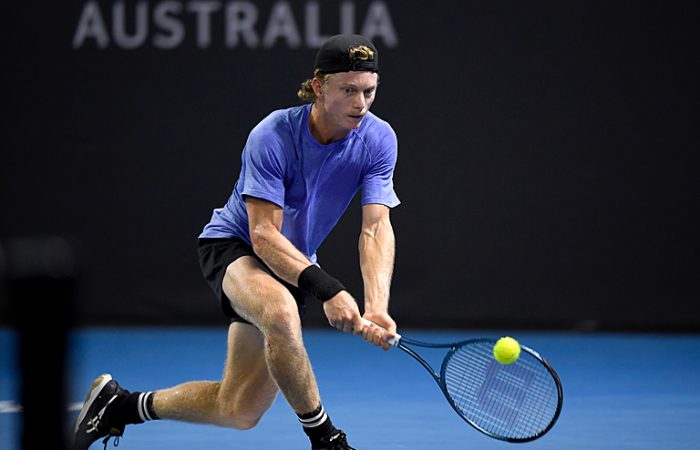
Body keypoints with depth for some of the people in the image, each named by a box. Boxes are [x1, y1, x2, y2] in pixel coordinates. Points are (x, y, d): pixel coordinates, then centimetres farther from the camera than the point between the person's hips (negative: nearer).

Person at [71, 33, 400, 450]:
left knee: (240, 412, 4)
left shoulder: (378, 139, -16)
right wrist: (327, 289, -43)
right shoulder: (272, 137, -27)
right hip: (233, 245, -6)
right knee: (281, 312, -42)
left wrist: (377, 308, -39)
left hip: (296, 263, 6)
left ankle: (120, 403, 27)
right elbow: (264, 236, -29)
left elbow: (376, 229, -22)